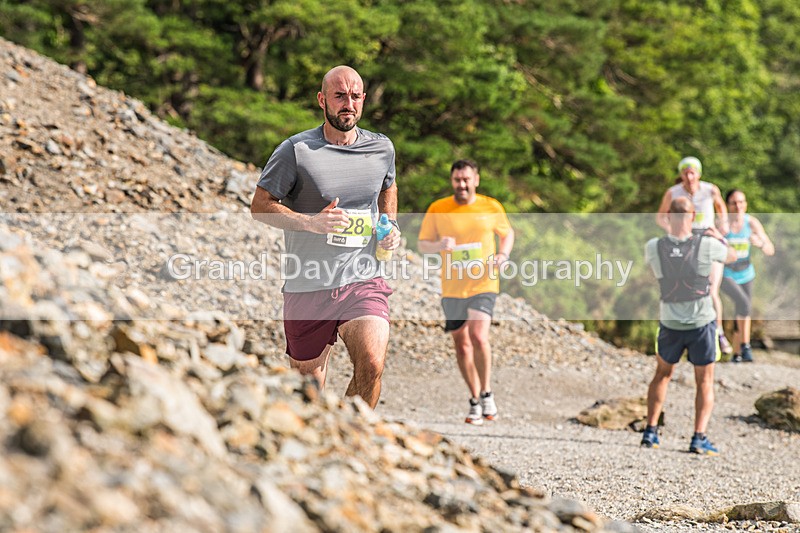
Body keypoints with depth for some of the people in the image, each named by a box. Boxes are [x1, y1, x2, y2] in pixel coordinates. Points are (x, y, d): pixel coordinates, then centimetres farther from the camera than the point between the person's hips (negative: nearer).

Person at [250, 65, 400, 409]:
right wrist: (311, 222, -17)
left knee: (372, 365, -23)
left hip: (363, 281, 1)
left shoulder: (382, 149, 7)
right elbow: (260, 206, -2)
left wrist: (390, 230, 11)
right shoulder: (296, 150, -5)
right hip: (307, 287, -1)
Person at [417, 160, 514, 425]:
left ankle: (486, 394, -3)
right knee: (461, 345, 7)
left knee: (478, 337, -20)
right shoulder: (437, 209, 0)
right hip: (452, 288, 2)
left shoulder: (491, 207, 1)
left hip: (483, 285, -2)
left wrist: (503, 254, -3)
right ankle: (475, 401, 21)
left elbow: (507, 233, 17)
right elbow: (423, 244, 5)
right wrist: (440, 245, -17)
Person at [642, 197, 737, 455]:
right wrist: (719, 237, 26)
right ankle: (699, 438, -3)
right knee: (705, 382, 9)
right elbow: (732, 257, 6)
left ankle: (650, 431, 20)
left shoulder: (653, 247, -11)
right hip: (702, 322, -2)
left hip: (670, 324, 2)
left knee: (662, 374, 22)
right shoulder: (707, 245, -15)